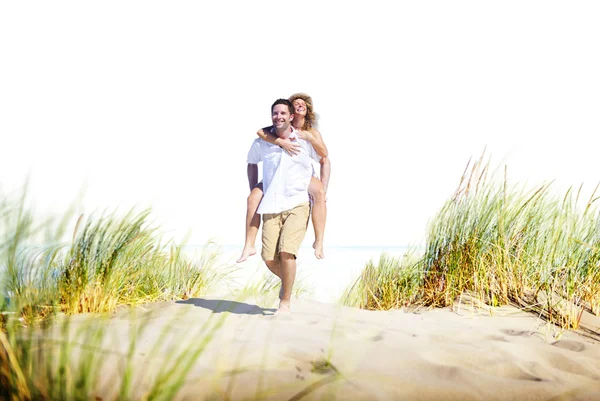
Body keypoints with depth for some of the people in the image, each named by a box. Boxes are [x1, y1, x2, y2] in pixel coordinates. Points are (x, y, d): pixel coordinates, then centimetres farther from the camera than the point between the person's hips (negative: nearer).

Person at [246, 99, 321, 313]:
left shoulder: (305, 141, -2)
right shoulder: (261, 143, 3)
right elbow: (252, 163, 24)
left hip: (298, 205, -2)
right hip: (271, 207, 3)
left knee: (286, 251, -18)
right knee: (268, 257, -5)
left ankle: (285, 301, 0)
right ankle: (286, 280, 30)